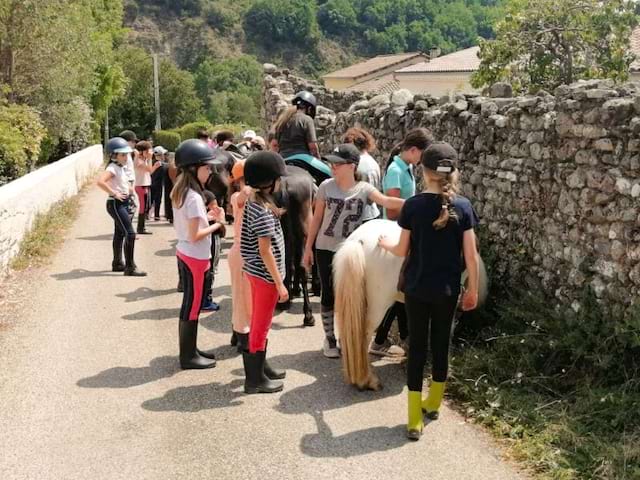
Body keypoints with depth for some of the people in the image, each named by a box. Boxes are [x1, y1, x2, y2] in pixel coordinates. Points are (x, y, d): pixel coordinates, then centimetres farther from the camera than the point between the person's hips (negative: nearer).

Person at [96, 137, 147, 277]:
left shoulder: (122, 167, 11)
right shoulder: (112, 168, -17)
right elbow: (100, 181, -34)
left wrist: (129, 188, 15)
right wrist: (114, 193, -27)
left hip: (124, 203, 10)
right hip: (116, 204, -10)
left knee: (119, 233, 18)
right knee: (130, 234, -13)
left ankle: (117, 264, 29)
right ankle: (130, 268, -11)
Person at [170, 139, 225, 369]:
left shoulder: (180, 192, 7)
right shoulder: (193, 197, -22)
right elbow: (194, 235, -24)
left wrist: (206, 217, 8)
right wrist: (216, 225, -12)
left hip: (184, 253, 9)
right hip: (195, 257, -9)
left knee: (190, 304, 18)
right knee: (192, 306, 1)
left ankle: (189, 349, 28)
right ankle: (188, 357, 10)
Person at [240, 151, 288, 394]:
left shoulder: (253, 202, 5)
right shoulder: (264, 211, -23)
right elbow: (265, 250, -23)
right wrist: (280, 283, -21)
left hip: (255, 271, 10)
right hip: (265, 274, -10)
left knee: (259, 322, 20)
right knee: (261, 325, 1)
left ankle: (260, 366, 35)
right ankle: (255, 379, 10)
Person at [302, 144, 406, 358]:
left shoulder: (364, 189, -7)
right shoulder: (326, 186, -5)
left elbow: (386, 201, -24)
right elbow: (317, 218, 2)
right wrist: (308, 247, 3)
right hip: (326, 249, 0)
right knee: (328, 294, 7)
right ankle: (329, 339, 21)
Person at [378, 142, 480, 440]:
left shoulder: (413, 205, -11)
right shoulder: (463, 207, -7)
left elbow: (402, 251, -5)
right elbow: (471, 255, -5)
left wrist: (385, 244, 16)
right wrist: (473, 289, 7)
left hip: (417, 288, -1)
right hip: (447, 289, 2)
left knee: (417, 346, 4)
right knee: (441, 343, 18)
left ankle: (415, 420, 3)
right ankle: (433, 404, 34)